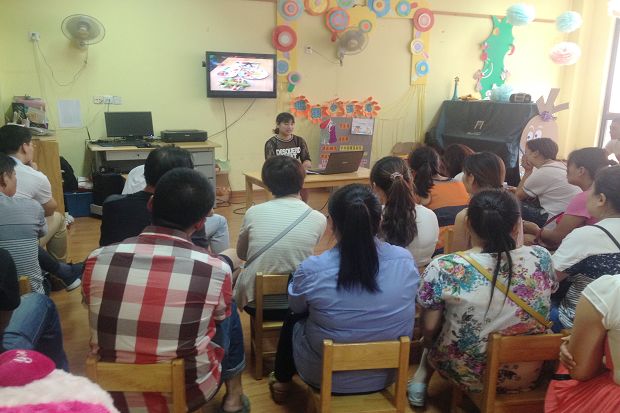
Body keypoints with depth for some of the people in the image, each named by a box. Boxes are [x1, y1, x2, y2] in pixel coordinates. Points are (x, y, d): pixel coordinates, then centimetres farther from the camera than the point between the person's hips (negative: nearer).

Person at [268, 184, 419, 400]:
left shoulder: (312, 269, -28)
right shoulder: (405, 260, -19)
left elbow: (296, 307, -5)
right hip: (385, 375, 4)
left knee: (292, 320, 26)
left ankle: (282, 381, 50)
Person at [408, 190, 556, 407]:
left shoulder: (443, 268, -24)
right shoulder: (541, 258, -15)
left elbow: (429, 329, -12)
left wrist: (430, 348, 11)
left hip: (467, 375, -2)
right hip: (528, 375, 3)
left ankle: (421, 380, 29)